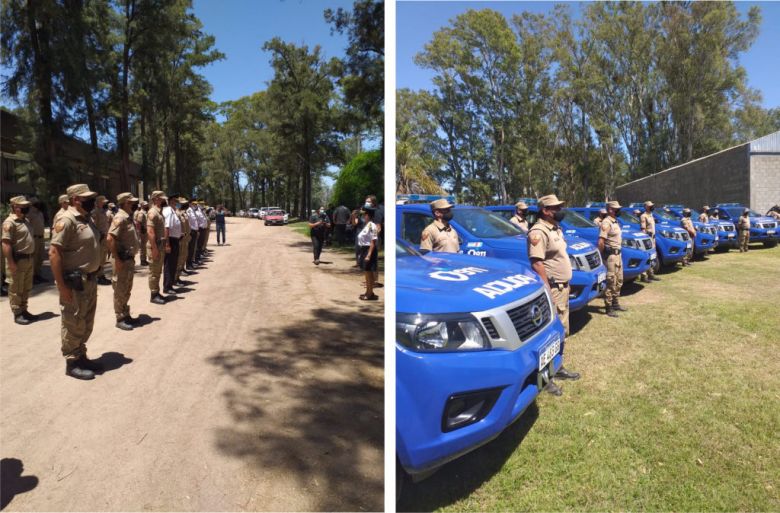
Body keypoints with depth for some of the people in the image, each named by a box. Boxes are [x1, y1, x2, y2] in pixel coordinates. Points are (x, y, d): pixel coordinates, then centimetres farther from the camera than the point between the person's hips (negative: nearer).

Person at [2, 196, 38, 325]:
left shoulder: (26, 220, 13)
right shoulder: (10, 222, -14)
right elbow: (6, 243, -20)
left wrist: (33, 257, 18)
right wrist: (11, 262, -22)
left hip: (29, 259, 9)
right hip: (18, 260, -9)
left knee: (26, 288, 16)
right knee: (16, 289, 1)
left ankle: (24, 310, 27)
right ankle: (17, 314, 9)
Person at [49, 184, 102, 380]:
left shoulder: (87, 219, 11)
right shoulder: (67, 220, -17)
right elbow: (54, 253, -21)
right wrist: (61, 285, -23)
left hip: (90, 279, 9)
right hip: (75, 282, -9)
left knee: (86, 324, 18)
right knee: (73, 325, 3)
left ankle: (81, 356, 31)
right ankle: (72, 363, 15)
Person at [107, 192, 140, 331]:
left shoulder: (129, 217, 13)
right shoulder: (120, 217, -16)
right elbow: (110, 239, -24)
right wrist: (117, 259, -24)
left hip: (130, 259, 9)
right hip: (122, 260, -9)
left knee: (127, 289, 17)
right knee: (120, 290, 0)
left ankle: (126, 315, 28)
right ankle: (120, 319, 8)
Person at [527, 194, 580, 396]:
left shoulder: (555, 228, 14)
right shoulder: (538, 232, -17)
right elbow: (536, 264, -23)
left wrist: (566, 284, 20)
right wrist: (547, 292, -26)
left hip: (563, 287, 10)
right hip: (552, 289, -10)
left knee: (561, 331, 19)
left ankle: (558, 368, 33)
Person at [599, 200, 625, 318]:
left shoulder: (615, 222, 14)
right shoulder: (606, 223, -17)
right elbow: (601, 242, -23)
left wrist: (618, 251, 15)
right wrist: (602, 256, -18)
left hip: (618, 254, 10)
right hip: (611, 255, -10)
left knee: (619, 281, 17)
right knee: (611, 282, -6)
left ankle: (615, 303, 29)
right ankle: (608, 308, 0)